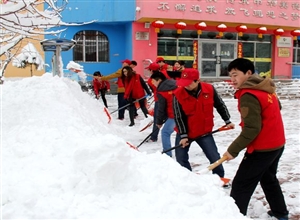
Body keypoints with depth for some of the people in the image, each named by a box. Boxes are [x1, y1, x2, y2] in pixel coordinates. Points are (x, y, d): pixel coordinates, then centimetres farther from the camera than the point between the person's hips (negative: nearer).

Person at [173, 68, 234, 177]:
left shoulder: (209, 89, -13)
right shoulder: (178, 94, -18)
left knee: (215, 158, 5)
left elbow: (220, 105, 4)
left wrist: (227, 121, 7)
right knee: (181, 160, 2)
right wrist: (183, 135, -14)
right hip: (184, 132, -1)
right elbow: (178, 117, -13)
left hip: (204, 132, 1)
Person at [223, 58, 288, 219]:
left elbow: (251, 129, -26)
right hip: (277, 144, 10)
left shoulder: (248, 96, -22)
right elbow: (276, 108, 21)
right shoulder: (265, 88, 6)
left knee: (240, 186, -3)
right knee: (269, 179, 28)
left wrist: (233, 150, -21)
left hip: (262, 149, -10)